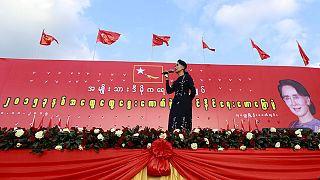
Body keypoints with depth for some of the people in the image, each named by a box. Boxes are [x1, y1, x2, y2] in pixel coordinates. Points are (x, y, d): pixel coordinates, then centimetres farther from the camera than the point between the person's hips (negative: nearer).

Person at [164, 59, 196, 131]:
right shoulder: (176, 80, 20)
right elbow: (169, 91, 12)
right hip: (176, 104, 7)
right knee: (174, 126, 2)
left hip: (184, 104, -7)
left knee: (183, 126, -10)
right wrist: (167, 79, 12)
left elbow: (193, 91, -7)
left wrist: (188, 100, 4)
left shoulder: (187, 77, 0)